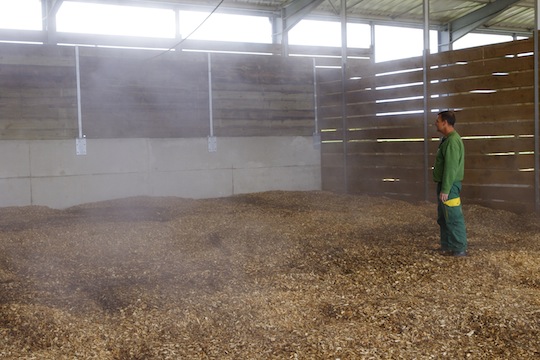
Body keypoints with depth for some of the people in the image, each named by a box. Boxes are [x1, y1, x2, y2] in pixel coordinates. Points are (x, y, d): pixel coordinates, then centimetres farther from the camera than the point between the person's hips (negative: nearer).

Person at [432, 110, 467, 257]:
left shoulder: (453, 140, -19)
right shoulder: (446, 139, 14)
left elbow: (451, 167, -23)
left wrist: (445, 190, -23)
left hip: (449, 186, -11)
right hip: (444, 185, 11)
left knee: (454, 218, -4)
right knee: (443, 218, 17)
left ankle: (460, 249, 2)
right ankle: (446, 245, 26)